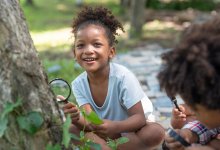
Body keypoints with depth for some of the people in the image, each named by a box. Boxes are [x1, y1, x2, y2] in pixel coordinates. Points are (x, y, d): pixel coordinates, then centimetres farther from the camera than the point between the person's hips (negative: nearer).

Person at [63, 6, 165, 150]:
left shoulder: (123, 76, -25)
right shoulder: (78, 84, -14)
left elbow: (140, 118, -27)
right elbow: (90, 123, -22)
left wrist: (114, 127, -47)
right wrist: (78, 120, -45)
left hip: (129, 131, -2)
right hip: (102, 132, 2)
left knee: (157, 132, -32)